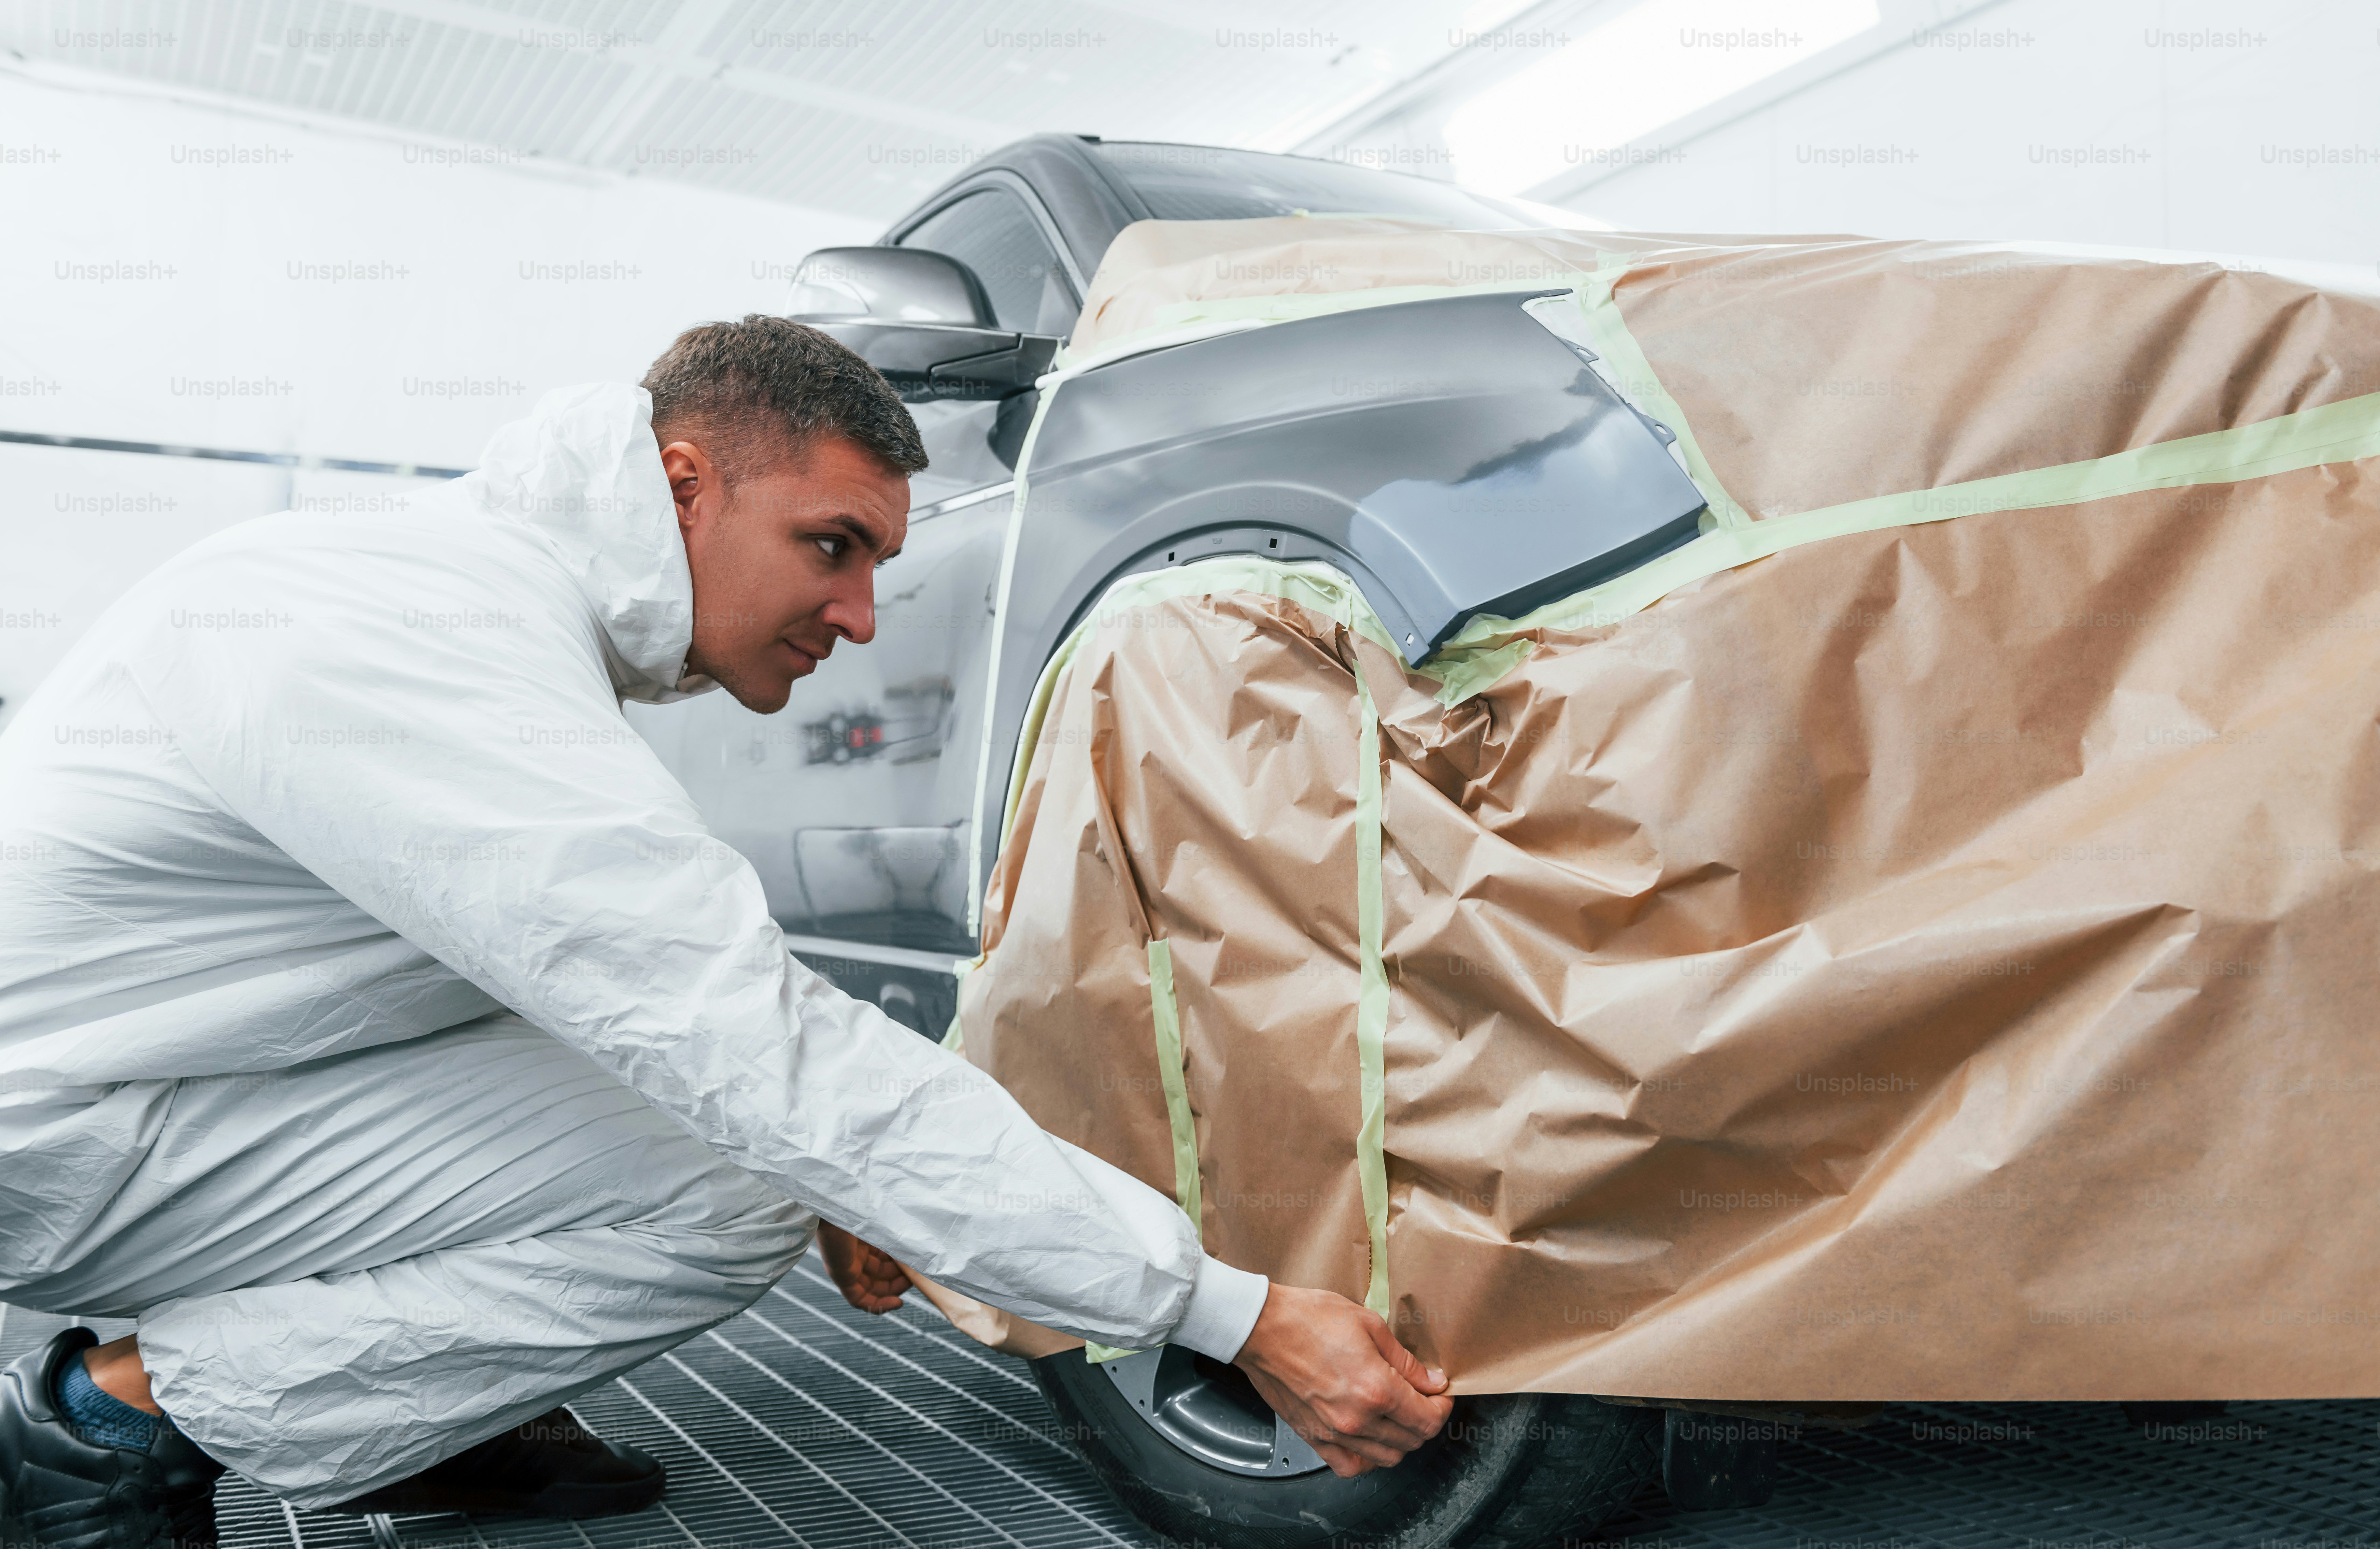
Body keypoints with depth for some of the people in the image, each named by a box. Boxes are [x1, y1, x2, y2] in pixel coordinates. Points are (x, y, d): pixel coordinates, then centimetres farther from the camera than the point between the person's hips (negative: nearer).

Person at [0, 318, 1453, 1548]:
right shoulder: (450, 663, -31)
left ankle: (409, 1416, 9)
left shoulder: (508, 567, 0)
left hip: (201, 1042, 9)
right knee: (726, 1199, -21)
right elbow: (786, 1065, -34)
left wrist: (825, 1168, 2)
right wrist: (1241, 1315, -31)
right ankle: (123, 1408, -5)